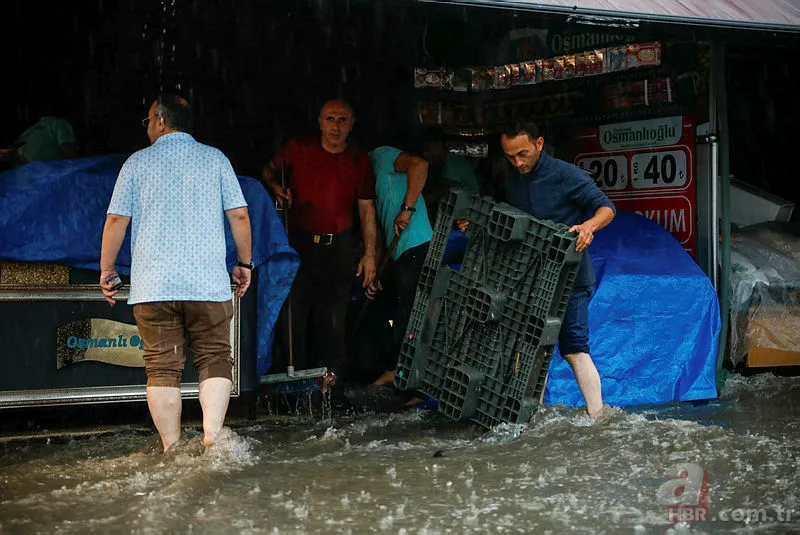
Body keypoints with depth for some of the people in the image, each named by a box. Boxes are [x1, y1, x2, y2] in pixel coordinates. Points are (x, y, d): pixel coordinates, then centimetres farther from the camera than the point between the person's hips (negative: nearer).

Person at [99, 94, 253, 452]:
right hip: (209, 283, 1)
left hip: (152, 285, 0)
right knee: (215, 360, 6)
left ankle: (172, 450, 0)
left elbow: (116, 219, 3)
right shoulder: (215, 158, 8)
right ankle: (212, 436, -12)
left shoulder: (138, 162, 6)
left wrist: (107, 268, 13)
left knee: (162, 368, 2)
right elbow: (239, 215, 5)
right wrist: (245, 263, 16)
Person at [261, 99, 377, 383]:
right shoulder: (297, 150, 2)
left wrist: (370, 254, 4)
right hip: (298, 244, -1)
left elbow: (367, 209, 8)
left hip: (338, 248, 1)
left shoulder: (359, 161, 6)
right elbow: (269, 171, 19)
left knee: (333, 319, 3)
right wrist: (276, 187, -5)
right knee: (293, 316, -1)